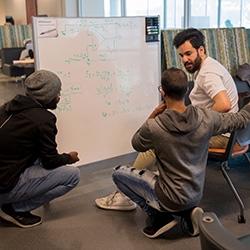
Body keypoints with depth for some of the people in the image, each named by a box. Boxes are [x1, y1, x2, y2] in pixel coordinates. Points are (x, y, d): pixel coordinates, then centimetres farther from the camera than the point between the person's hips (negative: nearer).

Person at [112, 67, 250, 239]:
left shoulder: (153, 127, -24)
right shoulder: (207, 118, -14)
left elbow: (137, 145, -1)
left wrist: (151, 118, 3)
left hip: (172, 199, -5)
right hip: (196, 195, 6)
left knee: (118, 173, 7)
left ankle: (159, 216, 3)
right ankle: (187, 212, 12)